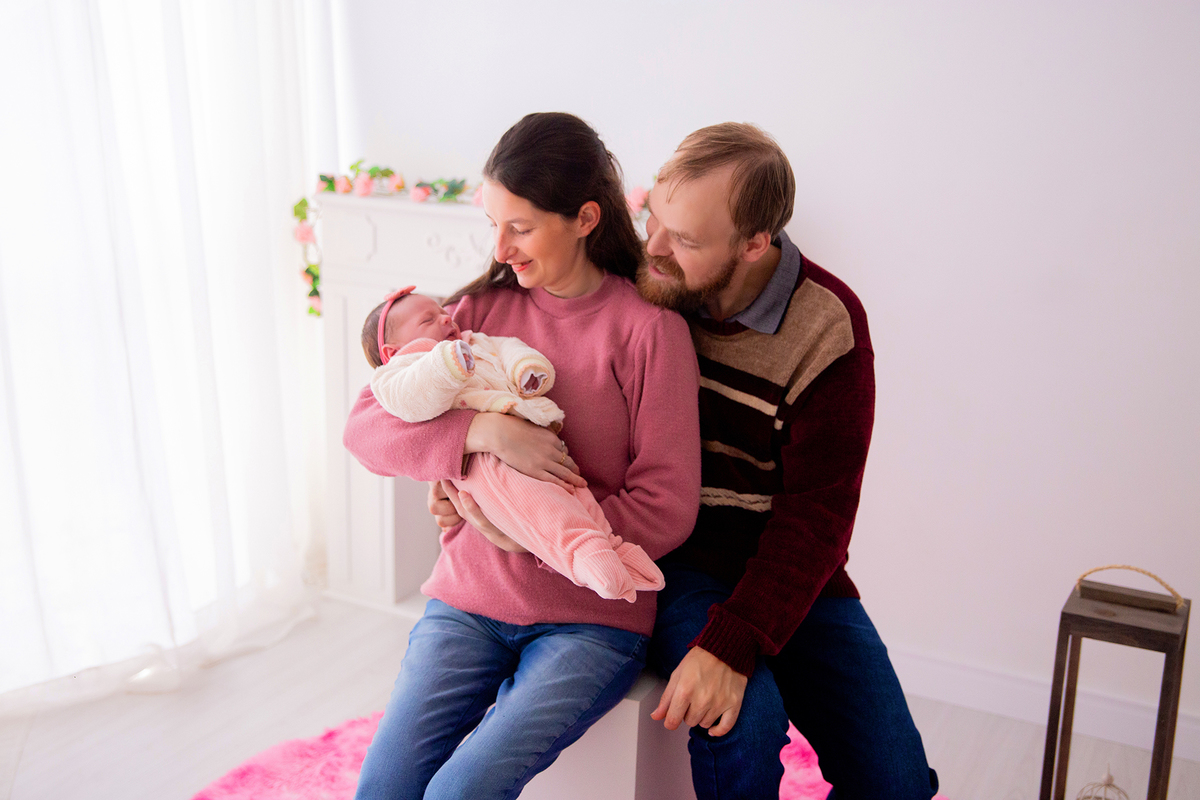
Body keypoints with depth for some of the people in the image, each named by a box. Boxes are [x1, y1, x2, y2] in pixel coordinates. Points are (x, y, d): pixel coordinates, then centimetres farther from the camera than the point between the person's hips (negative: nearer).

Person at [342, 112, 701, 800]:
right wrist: (482, 431, -19)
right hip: (469, 599, 4)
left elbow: (668, 508, -9)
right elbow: (365, 427, -3)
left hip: (590, 618, -3)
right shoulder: (483, 309, 4)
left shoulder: (650, 330, -8)